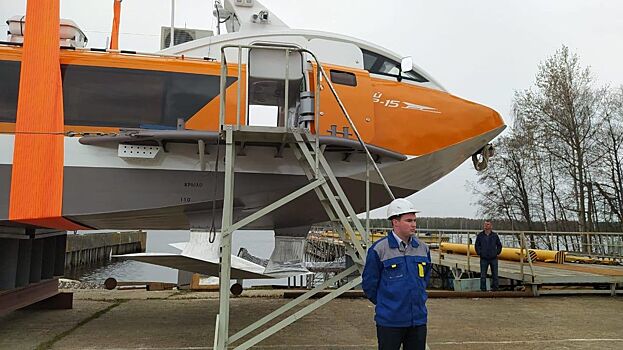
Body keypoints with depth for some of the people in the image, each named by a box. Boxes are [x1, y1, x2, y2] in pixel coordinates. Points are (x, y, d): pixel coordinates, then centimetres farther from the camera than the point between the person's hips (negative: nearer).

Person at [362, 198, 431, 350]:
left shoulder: (423, 248, 4)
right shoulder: (379, 249, -13)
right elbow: (369, 283, -4)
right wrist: (384, 303, 5)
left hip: (418, 319, 5)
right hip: (389, 321, -5)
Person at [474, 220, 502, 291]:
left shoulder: (495, 235, 3)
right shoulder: (480, 235, 1)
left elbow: (499, 245, 14)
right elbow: (477, 245, 10)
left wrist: (497, 253, 5)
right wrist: (479, 253, 1)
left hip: (493, 259, 1)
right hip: (484, 259, -1)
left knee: (495, 275, 5)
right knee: (483, 275, 1)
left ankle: (495, 287, 15)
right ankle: (483, 289, 8)